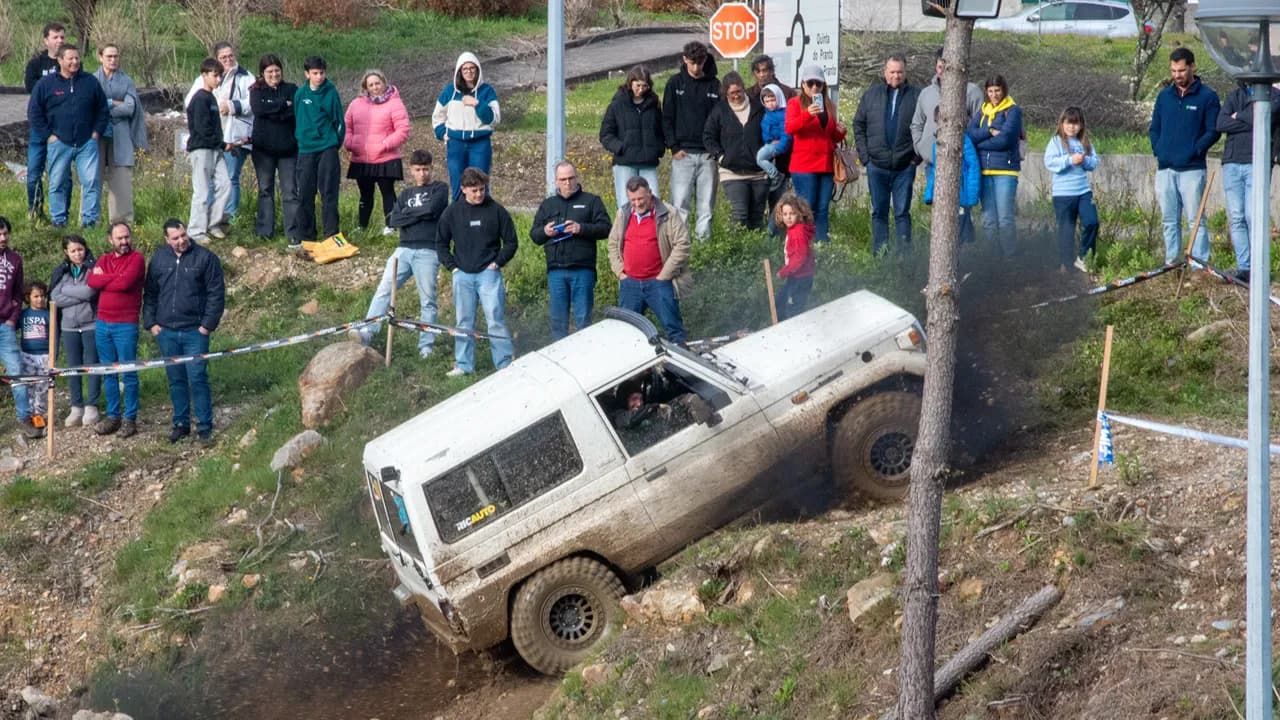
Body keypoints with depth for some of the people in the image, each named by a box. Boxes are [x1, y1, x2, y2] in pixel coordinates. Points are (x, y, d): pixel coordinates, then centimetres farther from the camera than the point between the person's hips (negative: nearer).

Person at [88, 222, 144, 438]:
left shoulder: (136, 259, -4)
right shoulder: (103, 260, 12)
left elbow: (126, 283, -19)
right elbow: (92, 281, -4)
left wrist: (103, 279, -6)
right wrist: (115, 277, -11)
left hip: (126, 325, -5)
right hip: (103, 323, 5)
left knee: (128, 373, -1)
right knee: (109, 372, 10)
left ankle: (130, 418, 6)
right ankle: (113, 416, 18)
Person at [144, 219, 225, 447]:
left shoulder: (205, 258, -4)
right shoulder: (159, 258, 6)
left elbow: (216, 294, -4)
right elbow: (150, 293, 13)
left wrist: (207, 325, -9)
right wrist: (151, 323, 4)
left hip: (194, 332, -4)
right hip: (166, 332, 4)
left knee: (198, 379, -6)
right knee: (176, 380, 11)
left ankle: (205, 428, 0)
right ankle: (181, 423, 22)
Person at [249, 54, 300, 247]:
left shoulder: (292, 90, 5)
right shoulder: (257, 91, 4)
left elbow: (296, 112, -10)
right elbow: (257, 108, -16)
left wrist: (271, 112, -14)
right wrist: (283, 105, -13)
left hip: (288, 148, -1)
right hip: (263, 148, 1)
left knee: (290, 192, -5)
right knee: (265, 190, 9)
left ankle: (294, 235, -8)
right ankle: (264, 230, 16)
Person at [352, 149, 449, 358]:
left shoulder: (440, 189, 7)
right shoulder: (406, 194, 20)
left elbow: (431, 208, -13)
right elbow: (394, 220, 5)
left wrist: (408, 212, 1)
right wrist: (420, 214, -5)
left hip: (428, 252, -4)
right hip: (404, 249, 4)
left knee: (427, 300, 0)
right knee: (383, 290, -9)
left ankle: (426, 346, 4)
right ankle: (367, 332, -15)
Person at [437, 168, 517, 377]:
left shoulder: (496, 211, -2)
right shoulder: (452, 213, 4)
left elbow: (511, 242, 5)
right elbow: (441, 243, 14)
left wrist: (497, 263, -4)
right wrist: (452, 266, 4)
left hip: (489, 273, -3)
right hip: (462, 275, 3)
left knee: (495, 320, -7)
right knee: (464, 323, 8)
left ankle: (505, 364, -4)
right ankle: (464, 365, 15)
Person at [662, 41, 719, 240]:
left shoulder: (714, 85, 8)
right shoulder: (675, 83, 5)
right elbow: (667, 118, 5)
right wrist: (673, 147, -4)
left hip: (707, 154, 1)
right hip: (683, 154, -1)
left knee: (707, 203, 1)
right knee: (679, 202, -7)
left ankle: (704, 237, 6)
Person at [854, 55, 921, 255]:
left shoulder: (916, 96, 0)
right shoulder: (871, 94, 7)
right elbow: (858, 125, 9)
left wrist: (917, 155, -7)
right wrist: (864, 155, 1)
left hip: (904, 166, -2)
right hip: (877, 165, 2)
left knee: (902, 212, 2)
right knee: (879, 212, 7)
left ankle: (904, 253, 4)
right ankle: (879, 252, 11)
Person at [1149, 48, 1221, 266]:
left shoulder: (1207, 97, 0)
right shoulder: (1164, 96, 14)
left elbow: (1213, 131, -4)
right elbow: (1154, 129, 19)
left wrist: (1194, 152, -13)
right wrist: (1158, 152, 5)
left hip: (1192, 168, -5)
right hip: (1165, 169, 5)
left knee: (1195, 220, -7)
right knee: (1169, 221, 9)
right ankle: (1171, 263, 14)